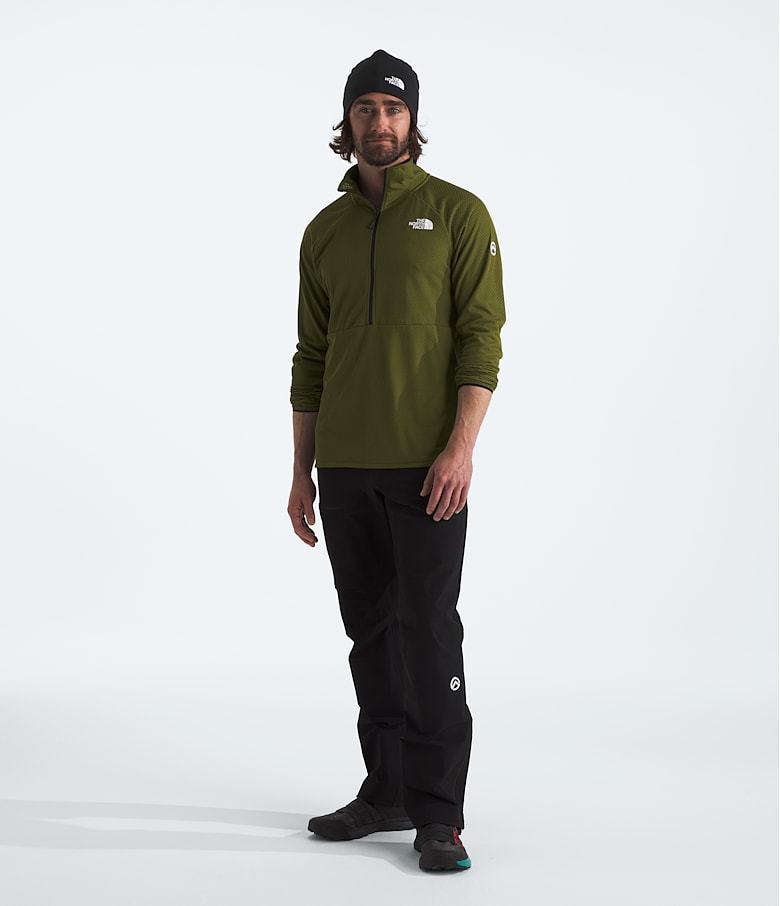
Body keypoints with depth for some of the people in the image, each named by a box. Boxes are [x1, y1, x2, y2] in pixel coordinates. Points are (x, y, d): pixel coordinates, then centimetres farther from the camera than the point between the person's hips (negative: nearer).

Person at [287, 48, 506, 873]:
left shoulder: (457, 213, -1)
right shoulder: (324, 232, 12)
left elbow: (481, 339, -8)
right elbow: (311, 361, 14)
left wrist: (461, 448, -18)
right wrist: (302, 473, 11)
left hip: (428, 465, -5)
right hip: (345, 468, 5)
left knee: (429, 632, -5)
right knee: (370, 632, 10)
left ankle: (438, 813, 1)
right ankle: (388, 792, 22)